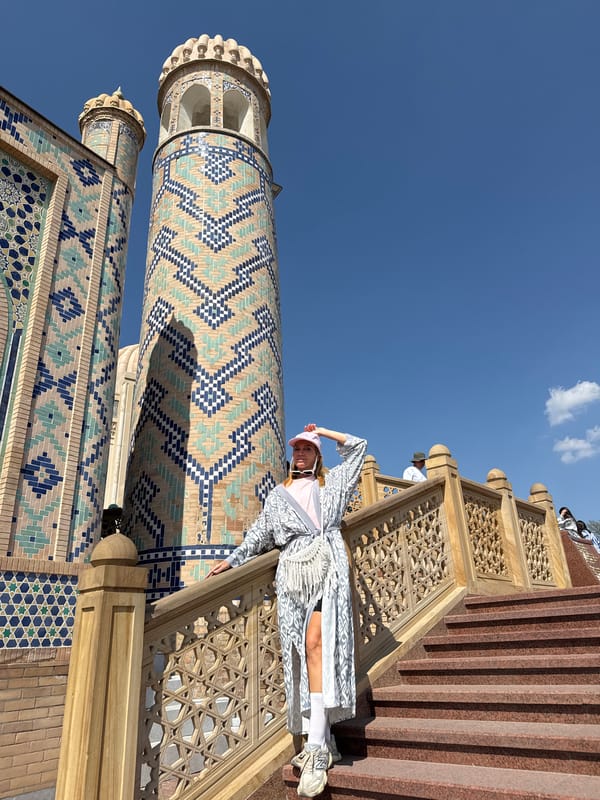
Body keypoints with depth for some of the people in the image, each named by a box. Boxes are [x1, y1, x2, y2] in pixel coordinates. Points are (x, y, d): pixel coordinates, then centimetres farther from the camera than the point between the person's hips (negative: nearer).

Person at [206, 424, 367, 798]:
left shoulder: (330, 483, 19)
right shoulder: (277, 496, 23)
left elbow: (357, 447, 21)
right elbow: (260, 534, 24)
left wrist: (322, 431, 23)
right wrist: (232, 560, 19)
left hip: (327, 569, -3)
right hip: (293, 575, 3)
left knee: (316, 644, -18)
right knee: (304, 653, -2)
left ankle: (316, 747, -20)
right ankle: (324, 742, 4)